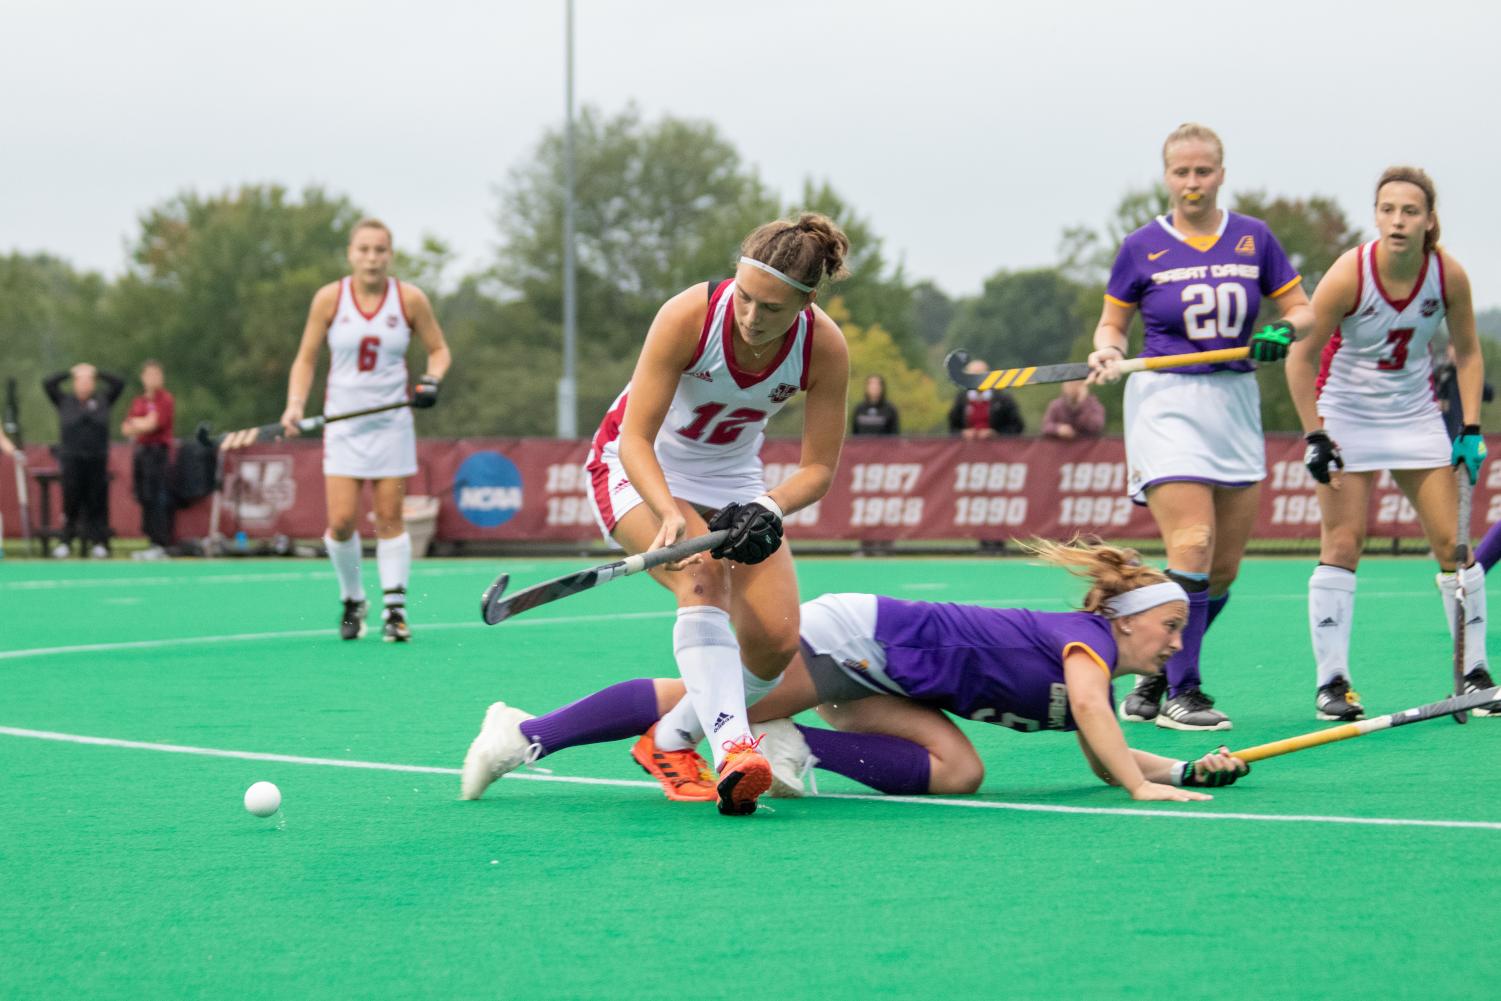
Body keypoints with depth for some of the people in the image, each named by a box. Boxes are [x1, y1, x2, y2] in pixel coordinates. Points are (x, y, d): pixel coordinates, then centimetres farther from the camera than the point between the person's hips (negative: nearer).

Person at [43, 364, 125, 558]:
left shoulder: (103, 400, 11)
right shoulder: (64, 401, 9)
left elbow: (119, 383, 7)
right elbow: (48, 383, 3)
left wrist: (97, 373, 9)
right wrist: (70, 373, 8)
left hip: (98, 461, 1)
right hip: (72, 460, -1)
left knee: (97, 504, 0)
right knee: (71, 502, 0)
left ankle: (99, 543, 3)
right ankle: (65, 542, 6)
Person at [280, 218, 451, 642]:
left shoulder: (410, 299, -4)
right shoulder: (329, 298, -4)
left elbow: (438, 349, 9)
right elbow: (306, 358, 4)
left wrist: (431, 379, -11)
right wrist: (296, 404, -10)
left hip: (391, 423, 0)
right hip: (343, 426, 0)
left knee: (389, 519, 0)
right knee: (341, 522, -6)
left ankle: (395, 607, 6)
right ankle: (353, 600, 15)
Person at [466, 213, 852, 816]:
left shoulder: (824, 347, -21)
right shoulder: (689, 316, -30)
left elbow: (819, 467, -12)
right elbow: (636, 438, -27)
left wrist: (768, 510, -32)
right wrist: (670, 515, -43)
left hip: (734, 482, 4)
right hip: (640, 470, -4)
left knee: (775, 642, -12)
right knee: (702, 574, -34)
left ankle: (669, 742, 11)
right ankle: (733, 747, -46)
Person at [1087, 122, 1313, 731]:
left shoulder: (1253, 239, 6)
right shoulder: (1142, 247, 0)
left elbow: (1300, 308, 11)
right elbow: (1112, 321, 10)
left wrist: (1284, 331, -10)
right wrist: (1107, 351, -11)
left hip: (1236, 405, 4)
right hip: (1165, 403, -4)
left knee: (1224, 568, 4)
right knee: (1193, 547, -18)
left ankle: (1156, 676, 21)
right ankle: (1180, 695, -10)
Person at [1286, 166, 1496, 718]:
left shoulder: (1449, 275, -14)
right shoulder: (1348, 275, -24)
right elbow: (1302, 356, -14)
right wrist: (1314, 435, -15)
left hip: (1416, 414, 3)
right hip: (1346, 414, -3)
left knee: (1452, 542, 1)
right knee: (1342, 544, -8)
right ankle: (1332, 681, -3)